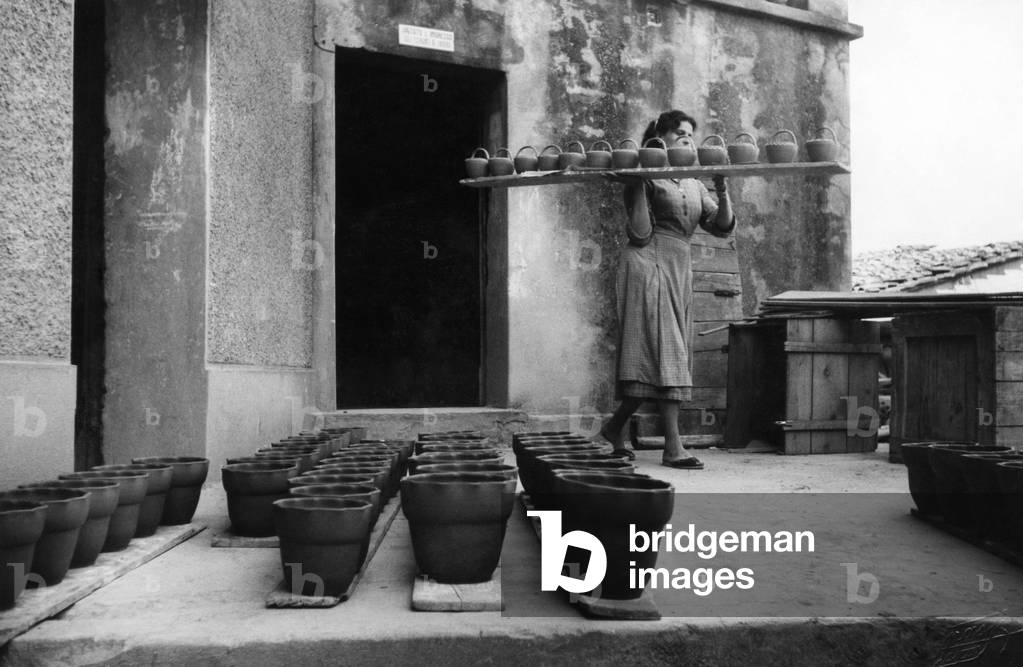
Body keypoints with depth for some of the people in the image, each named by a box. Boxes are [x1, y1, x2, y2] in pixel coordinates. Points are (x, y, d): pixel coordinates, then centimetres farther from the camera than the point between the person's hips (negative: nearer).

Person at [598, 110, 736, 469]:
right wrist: (638, 185, -15)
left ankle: (615, 426, 18)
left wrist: (722, 190, -7)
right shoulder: (645, 178, -2)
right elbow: (640, 235, -12)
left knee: (672, 354, 6)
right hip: (649, 264, -8)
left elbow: (723, 226, 8)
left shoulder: (694, 186, 19)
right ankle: (673, 447, -14)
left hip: (679, 270, 8)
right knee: (664, 349, -13)